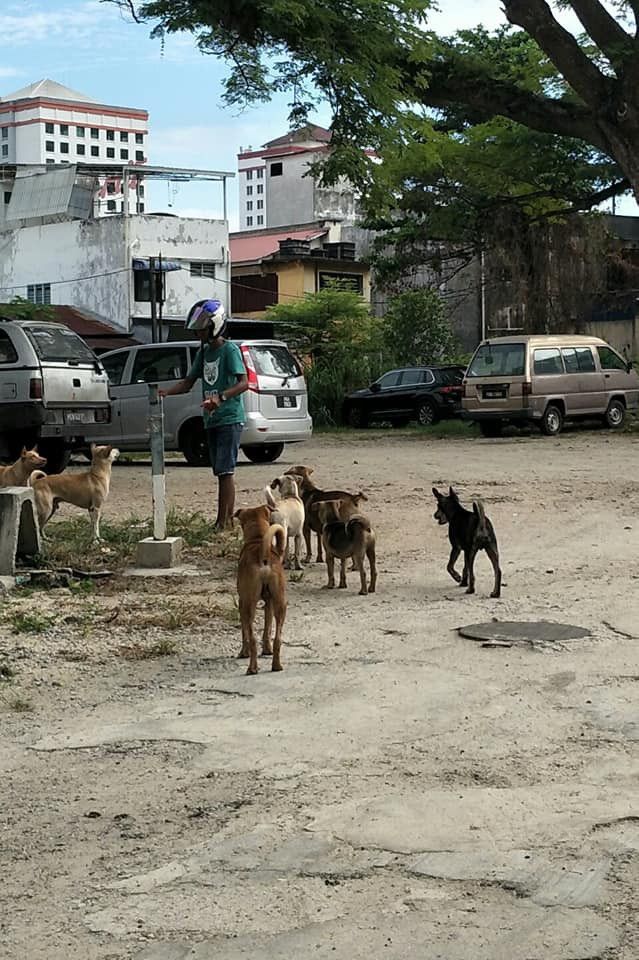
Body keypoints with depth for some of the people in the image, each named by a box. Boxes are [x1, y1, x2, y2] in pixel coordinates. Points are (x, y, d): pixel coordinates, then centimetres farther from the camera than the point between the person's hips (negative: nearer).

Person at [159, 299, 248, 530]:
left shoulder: (229, 350, -9)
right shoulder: (203, 352, 14)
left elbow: (243, 382, -18)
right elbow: (188, 382, 16)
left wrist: (221, 397, -34)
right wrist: (167, 392, -3)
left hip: (229, 418, -8)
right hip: (211, 420, 8)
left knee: (225, 471, -12)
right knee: (220, 471, 9)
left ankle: (223, 522, -14)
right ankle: (228, 519, 14)